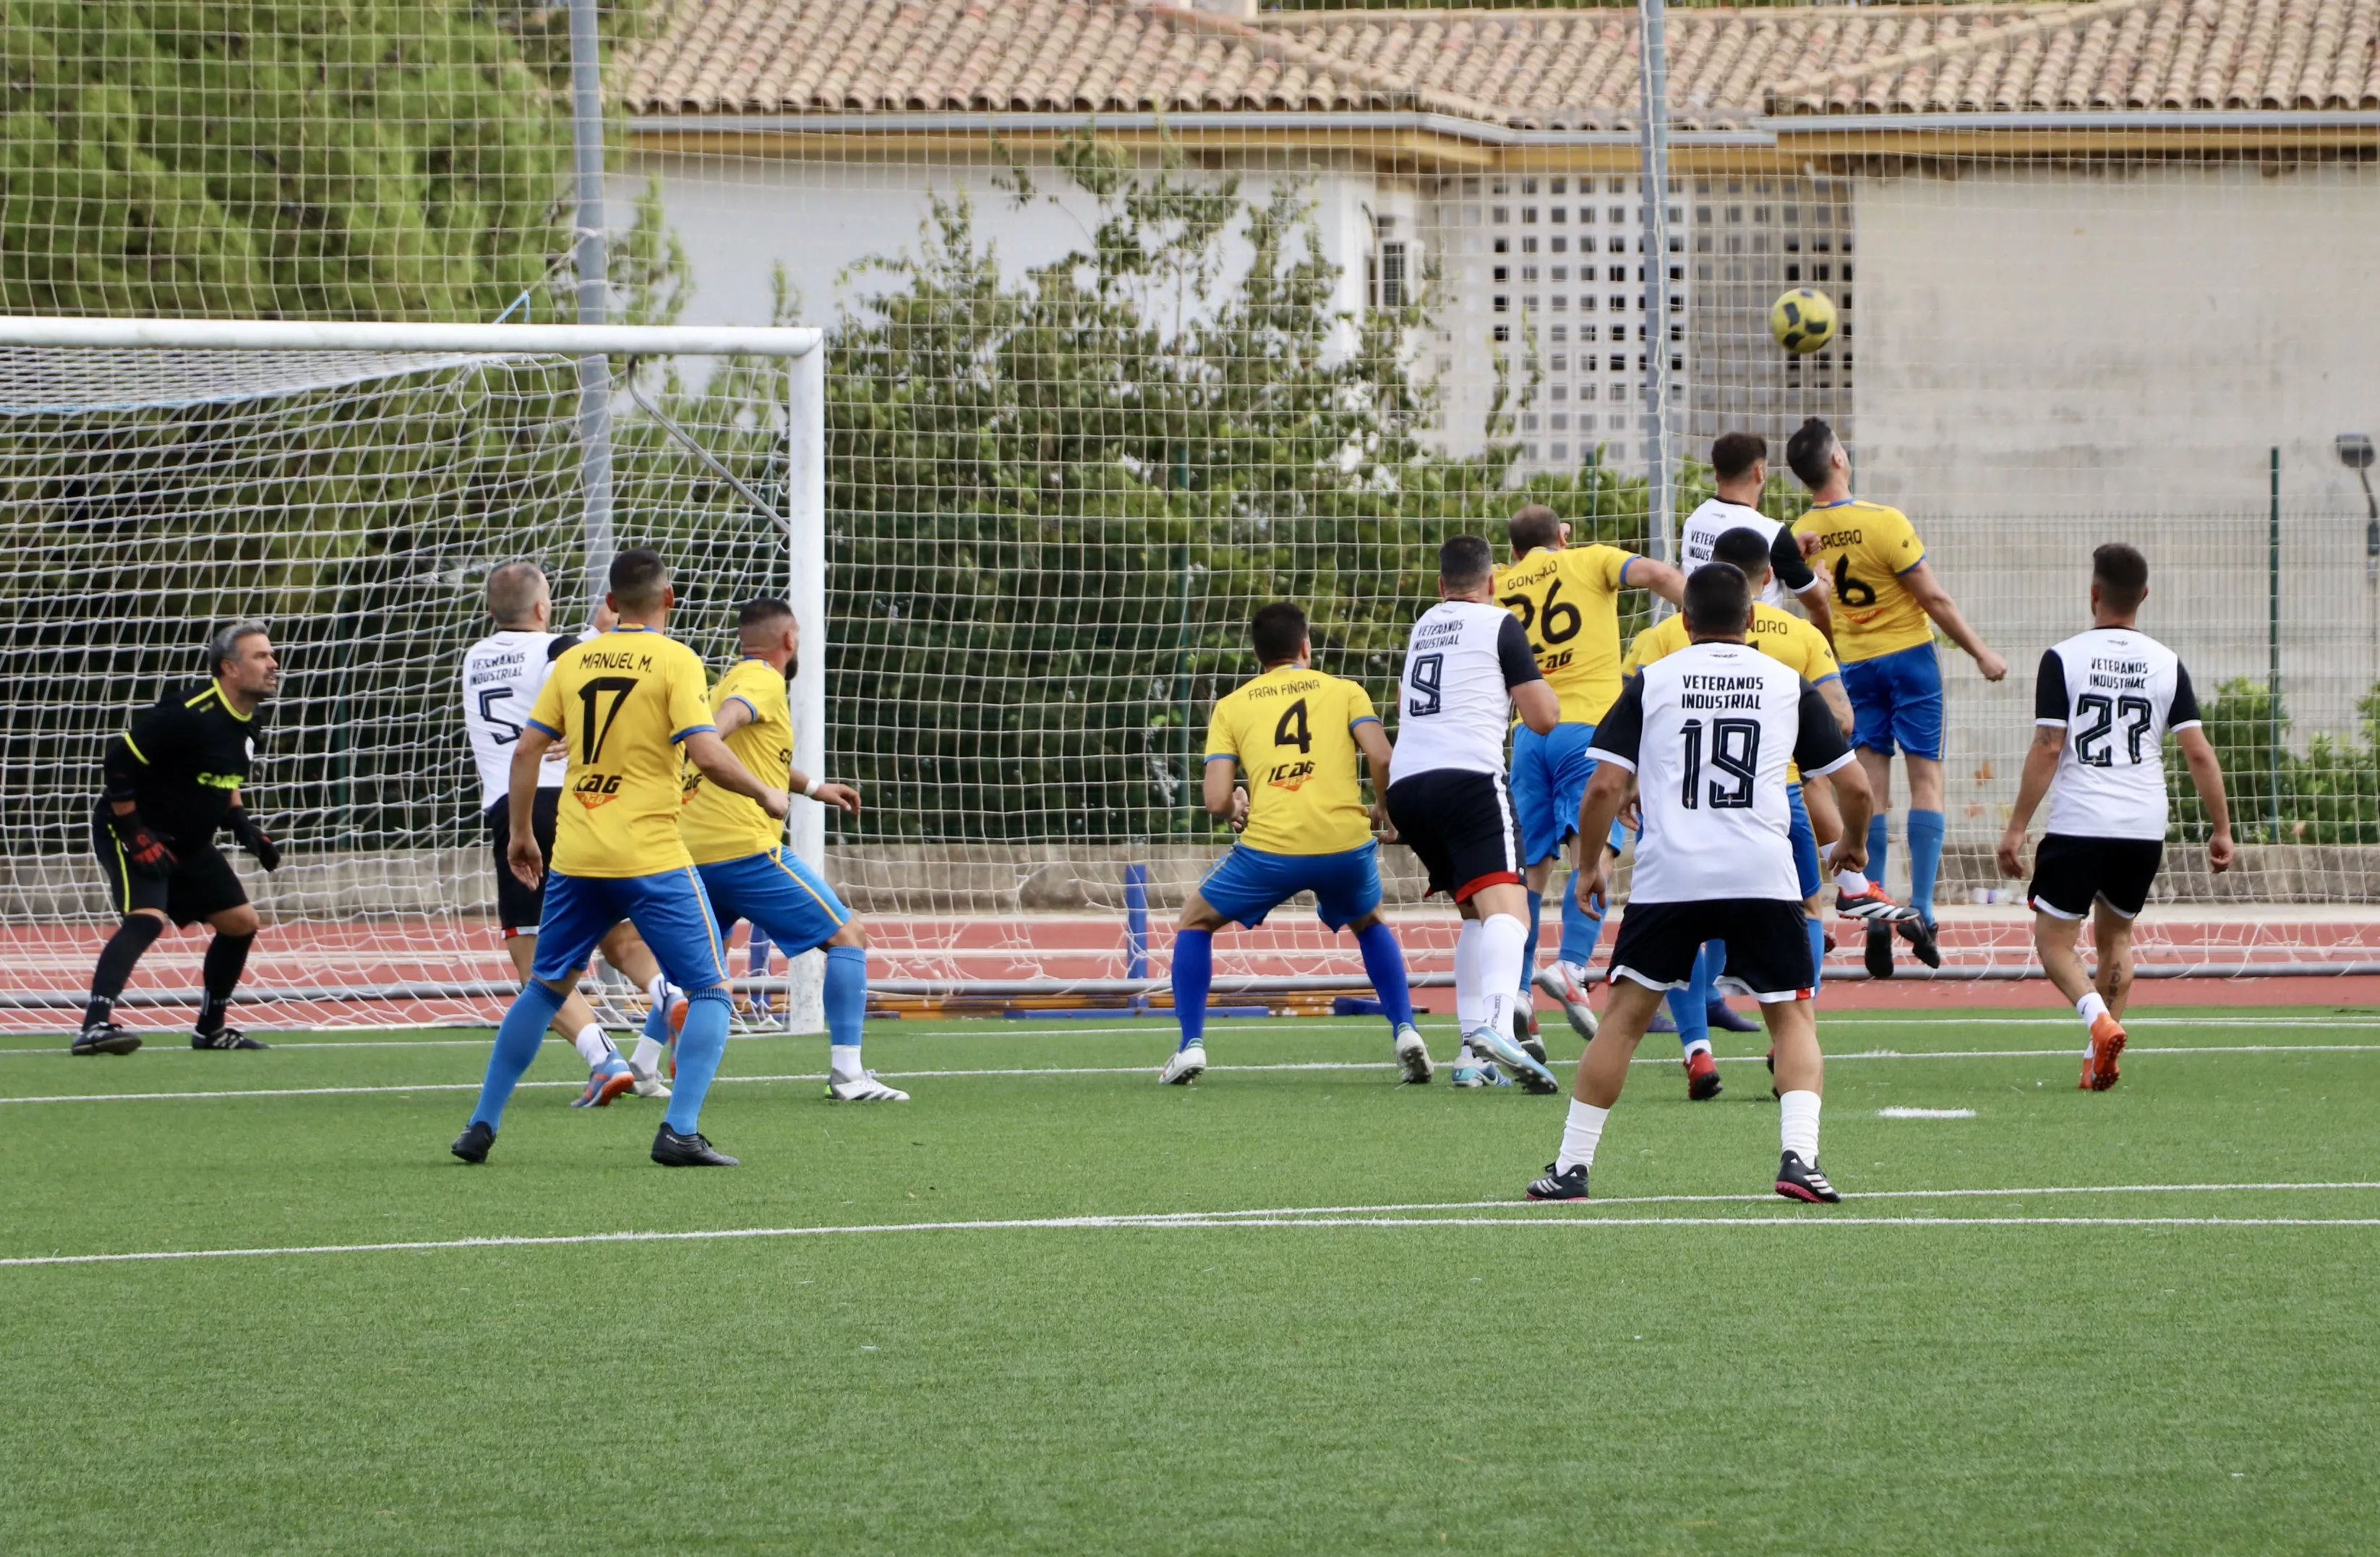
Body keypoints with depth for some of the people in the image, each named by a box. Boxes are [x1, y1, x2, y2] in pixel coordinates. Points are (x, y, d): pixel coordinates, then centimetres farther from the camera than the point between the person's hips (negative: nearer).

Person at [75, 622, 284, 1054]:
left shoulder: (245, 722, 4)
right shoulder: (187, 713, -24)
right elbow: (117, 762, -24)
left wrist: (243, 825, 8)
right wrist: (134, 835, -24)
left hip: (188, 841, 9)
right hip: (130, 830, -9)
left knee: (241, 922, 10)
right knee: (146, 918, -30)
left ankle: (210, 1027, 25)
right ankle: (95, 1026, -39)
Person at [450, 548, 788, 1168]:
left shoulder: (573, 661, 8)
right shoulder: (675, 662, -6)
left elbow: (526, 750, 7)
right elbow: (705, 752, -15)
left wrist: (521, 833, 17)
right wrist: (765, 794, 0)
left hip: (575, 859, 5)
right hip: (651, 856, -5)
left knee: (545, 988, 19)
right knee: (711, 990, 2)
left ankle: (482, 1127, 20)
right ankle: (680, 1132, -13)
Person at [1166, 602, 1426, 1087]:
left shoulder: (1231, 706, 13)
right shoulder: (1344, 691, 12)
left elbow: (1217, 801, 4)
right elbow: (1381, 758, -3)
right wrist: (1387, 812, 16)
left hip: (1269, 847, -1)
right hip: (1346, 846, 1)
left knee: (1194, 922, 24)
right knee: (1370, 924, 33)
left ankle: (1191, 1046, 12)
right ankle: (1404, 1031, 15)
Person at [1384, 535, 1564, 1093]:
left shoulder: (1423, 626, 25)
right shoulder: (1499, 624, 5)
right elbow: (1544, 717, 3)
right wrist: (1537, 680, 23)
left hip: (1405, 781, 7)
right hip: (1467, 775, -7)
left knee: (1477, 913, 20)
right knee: (1505, 906, -20)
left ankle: (1473, 1054, 11)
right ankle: (1495, 1024, -45)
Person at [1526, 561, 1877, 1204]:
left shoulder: (1651, 682, 7)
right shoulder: (1789, 685, 11)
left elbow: (1605, 788, 1)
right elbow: (1855, 787, 13)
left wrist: (1589, 864, 17)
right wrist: (1851, 844, 34)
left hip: (1669, 875, 0)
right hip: (1763, 877, 0)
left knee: (1625, 1016, 11)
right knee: (1793, 1017, 11)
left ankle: (1571, 1166, 12)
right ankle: (1799, 1157, -9)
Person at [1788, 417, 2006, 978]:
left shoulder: (1801, 535, -3)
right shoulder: (1883, 523, -18)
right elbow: (1934, 599, -12)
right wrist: (1980, 652, -3)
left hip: (1853, 663, 4)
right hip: (1908, 655, -4)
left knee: (1871, 788, 5)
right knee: (1926, 779, 1)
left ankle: (1874, 916, -3)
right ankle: (1919, 910, -9)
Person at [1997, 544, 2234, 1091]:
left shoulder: (2063, 659, -6)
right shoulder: (2167, 665, 4)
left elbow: (2047, 749, -10)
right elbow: (2199, 754, 2)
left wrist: (2016, 829, -5)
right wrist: (2220, 830, 10)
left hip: (2078, 825, -4)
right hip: (2145, 829, 4)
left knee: (2054, 939, 6)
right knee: (2115, 936, 21)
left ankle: (2099, 1019, -21)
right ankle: (2098, 1062, 15)